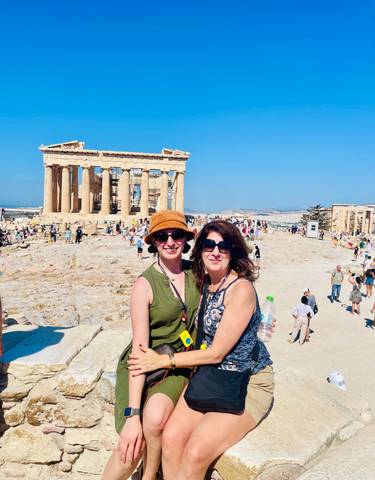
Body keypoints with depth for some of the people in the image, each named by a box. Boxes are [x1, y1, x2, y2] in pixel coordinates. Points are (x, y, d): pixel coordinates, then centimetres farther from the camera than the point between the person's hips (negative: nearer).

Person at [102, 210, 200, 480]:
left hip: (182, 363, 2)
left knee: (155, 417, -25)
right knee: (130, 451, -16)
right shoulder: (145, 285, -14)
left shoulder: (196, 272, -2)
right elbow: (139, 349, -18)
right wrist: (132, 414, -23)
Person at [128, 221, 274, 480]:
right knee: (171, 437, -13)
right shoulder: (205, 283, 3)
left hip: (247, 383, -6)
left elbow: (216, 353, -17)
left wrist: (163, 360, -12)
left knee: (196, 452, -18)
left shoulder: (241, 289, -20)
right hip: (210, 374, 6)